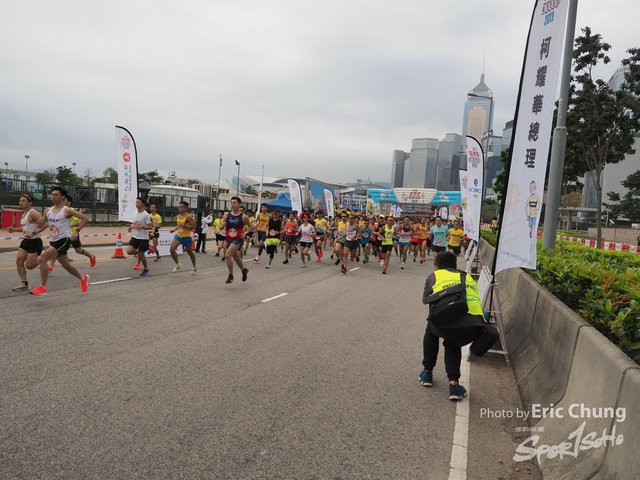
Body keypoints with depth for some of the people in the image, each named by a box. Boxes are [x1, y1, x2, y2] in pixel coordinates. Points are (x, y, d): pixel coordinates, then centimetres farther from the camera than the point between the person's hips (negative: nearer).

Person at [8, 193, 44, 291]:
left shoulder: (33, 213, -16)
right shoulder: (24, 214, 11)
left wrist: (33, 233, -32)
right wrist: (14, 229, 8)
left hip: (35, 242, -9)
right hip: (26, 241, 9)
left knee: (29, 266, -7)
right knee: (19, 261, 0)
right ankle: (24, 283, 8)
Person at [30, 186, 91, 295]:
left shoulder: (67, 210, -11)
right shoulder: (48, 211, 7)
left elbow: (85, 219, -12)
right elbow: (41, 226, 15)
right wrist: (40, 223, -9)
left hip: (63, 240, -7)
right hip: (54, 241, 7)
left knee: (42, 259, -20)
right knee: (66, 265, 19)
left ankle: (42, 287, -11)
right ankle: (83, 278, 43)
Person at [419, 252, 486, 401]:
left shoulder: (435, 276, 21)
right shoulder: (468, 277, 30)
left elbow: (425, 300, 35)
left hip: (448, 322, -3)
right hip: (475, 326, 3)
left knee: (431, 330, 33)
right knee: (452, 344, 34)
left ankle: (428, 373, 38)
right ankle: (454, 384, 17)